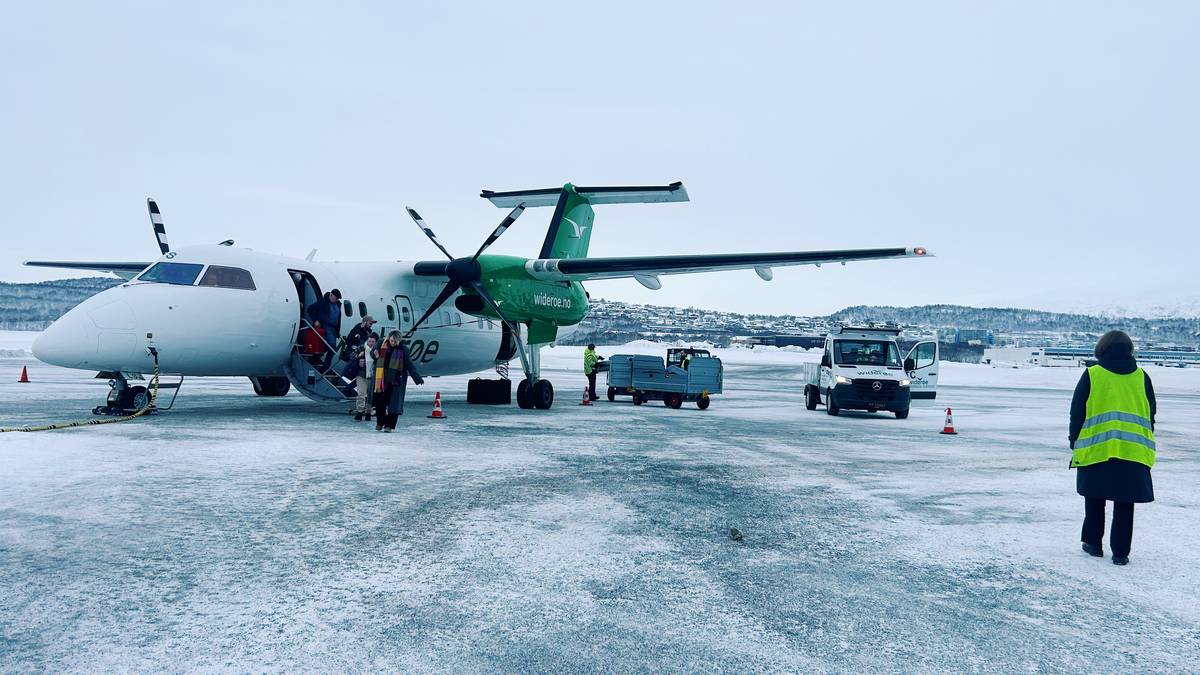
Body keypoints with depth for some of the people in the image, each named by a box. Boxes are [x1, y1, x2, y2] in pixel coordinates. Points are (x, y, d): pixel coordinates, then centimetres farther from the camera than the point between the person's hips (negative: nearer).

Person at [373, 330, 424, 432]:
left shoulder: (402, 350, -2)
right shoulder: (383, 347, 3)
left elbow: (409, 365, 1)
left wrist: (418, 378, -2)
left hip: (396, 381, -2)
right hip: (381, 379, 2)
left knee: (393, 403, -4)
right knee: (379, 401, 3)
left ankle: (390, 425, 2)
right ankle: (380, 423, 20)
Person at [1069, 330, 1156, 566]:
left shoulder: (1091, 375, -3)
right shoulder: (1141, 377, 5)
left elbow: (1077, 413, -1)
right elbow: (1151, 414, 12)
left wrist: (1075, 443, 9)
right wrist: (1144, 442, 22)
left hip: (1096, 449, -2)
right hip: (1134, 450, 2)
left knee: (1094, 498, 15)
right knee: (1124, 504, 8)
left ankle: (1093, 543, 18)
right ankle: (1120, 552, 9)